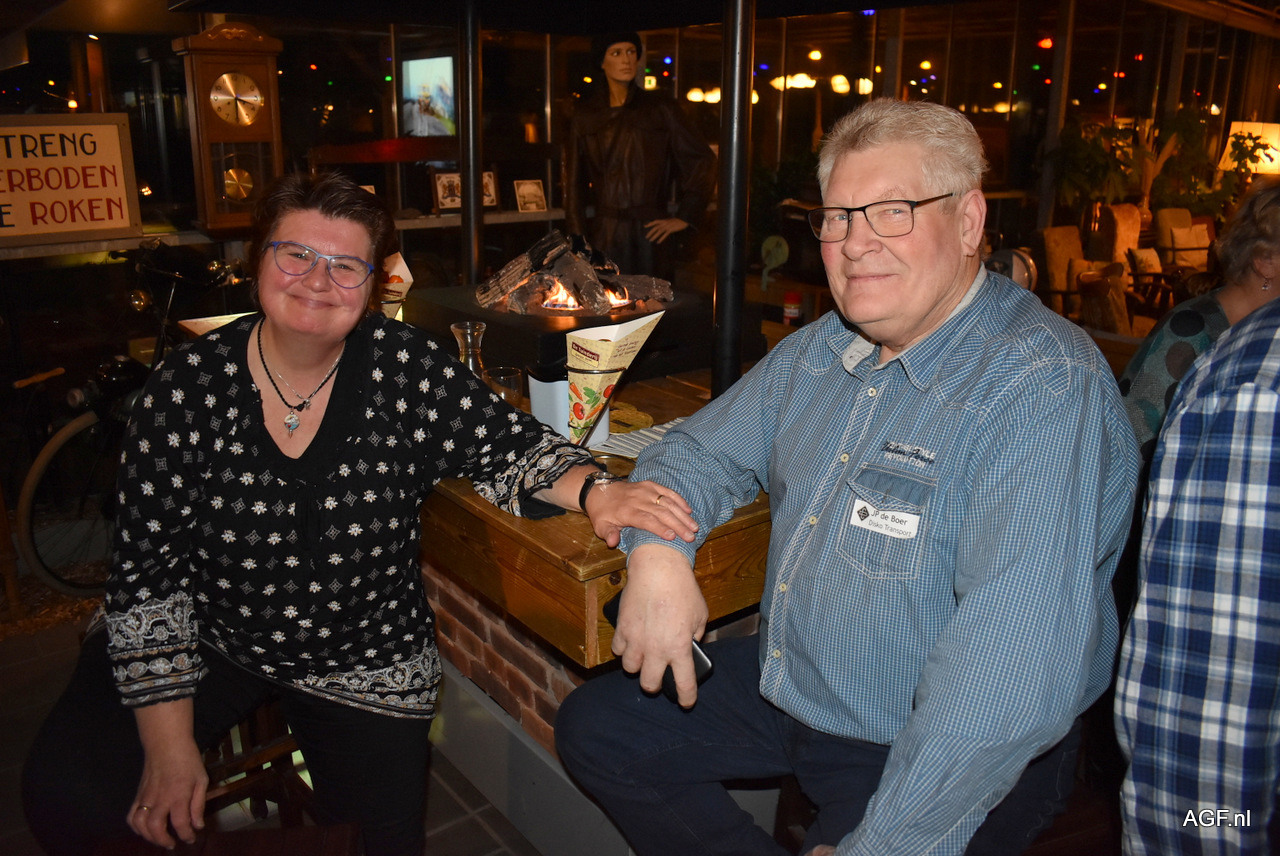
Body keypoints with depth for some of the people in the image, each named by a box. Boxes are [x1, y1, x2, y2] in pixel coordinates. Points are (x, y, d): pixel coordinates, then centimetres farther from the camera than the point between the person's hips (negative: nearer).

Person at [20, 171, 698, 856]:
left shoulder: (408, 370, -14)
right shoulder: (188, 384, -14)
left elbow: (508, 446, -11)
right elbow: (149, 569, -11)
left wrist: (592, 492, -35)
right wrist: (169, 744, -13)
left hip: (363, 665, 1)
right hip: (204, 640, 0)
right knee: (67, 794, -13)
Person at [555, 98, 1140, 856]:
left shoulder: (1046, 391, -25)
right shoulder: (819, 350, 3)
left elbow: (1015, 675, -32)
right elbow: (705, 451, 9)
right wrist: (658, 553, -12)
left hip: (953, 761, -6)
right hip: (786, 690, 7)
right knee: (594, 727, 7)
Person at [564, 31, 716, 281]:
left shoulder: (660, 110, 4)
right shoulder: (585, 116, 10)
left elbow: (704, 160, 6)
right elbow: (574, 185, 11)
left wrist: (685, 217, 1)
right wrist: (578, 241, 5)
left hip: (650, 232, -1)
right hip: (604, 236, 1)